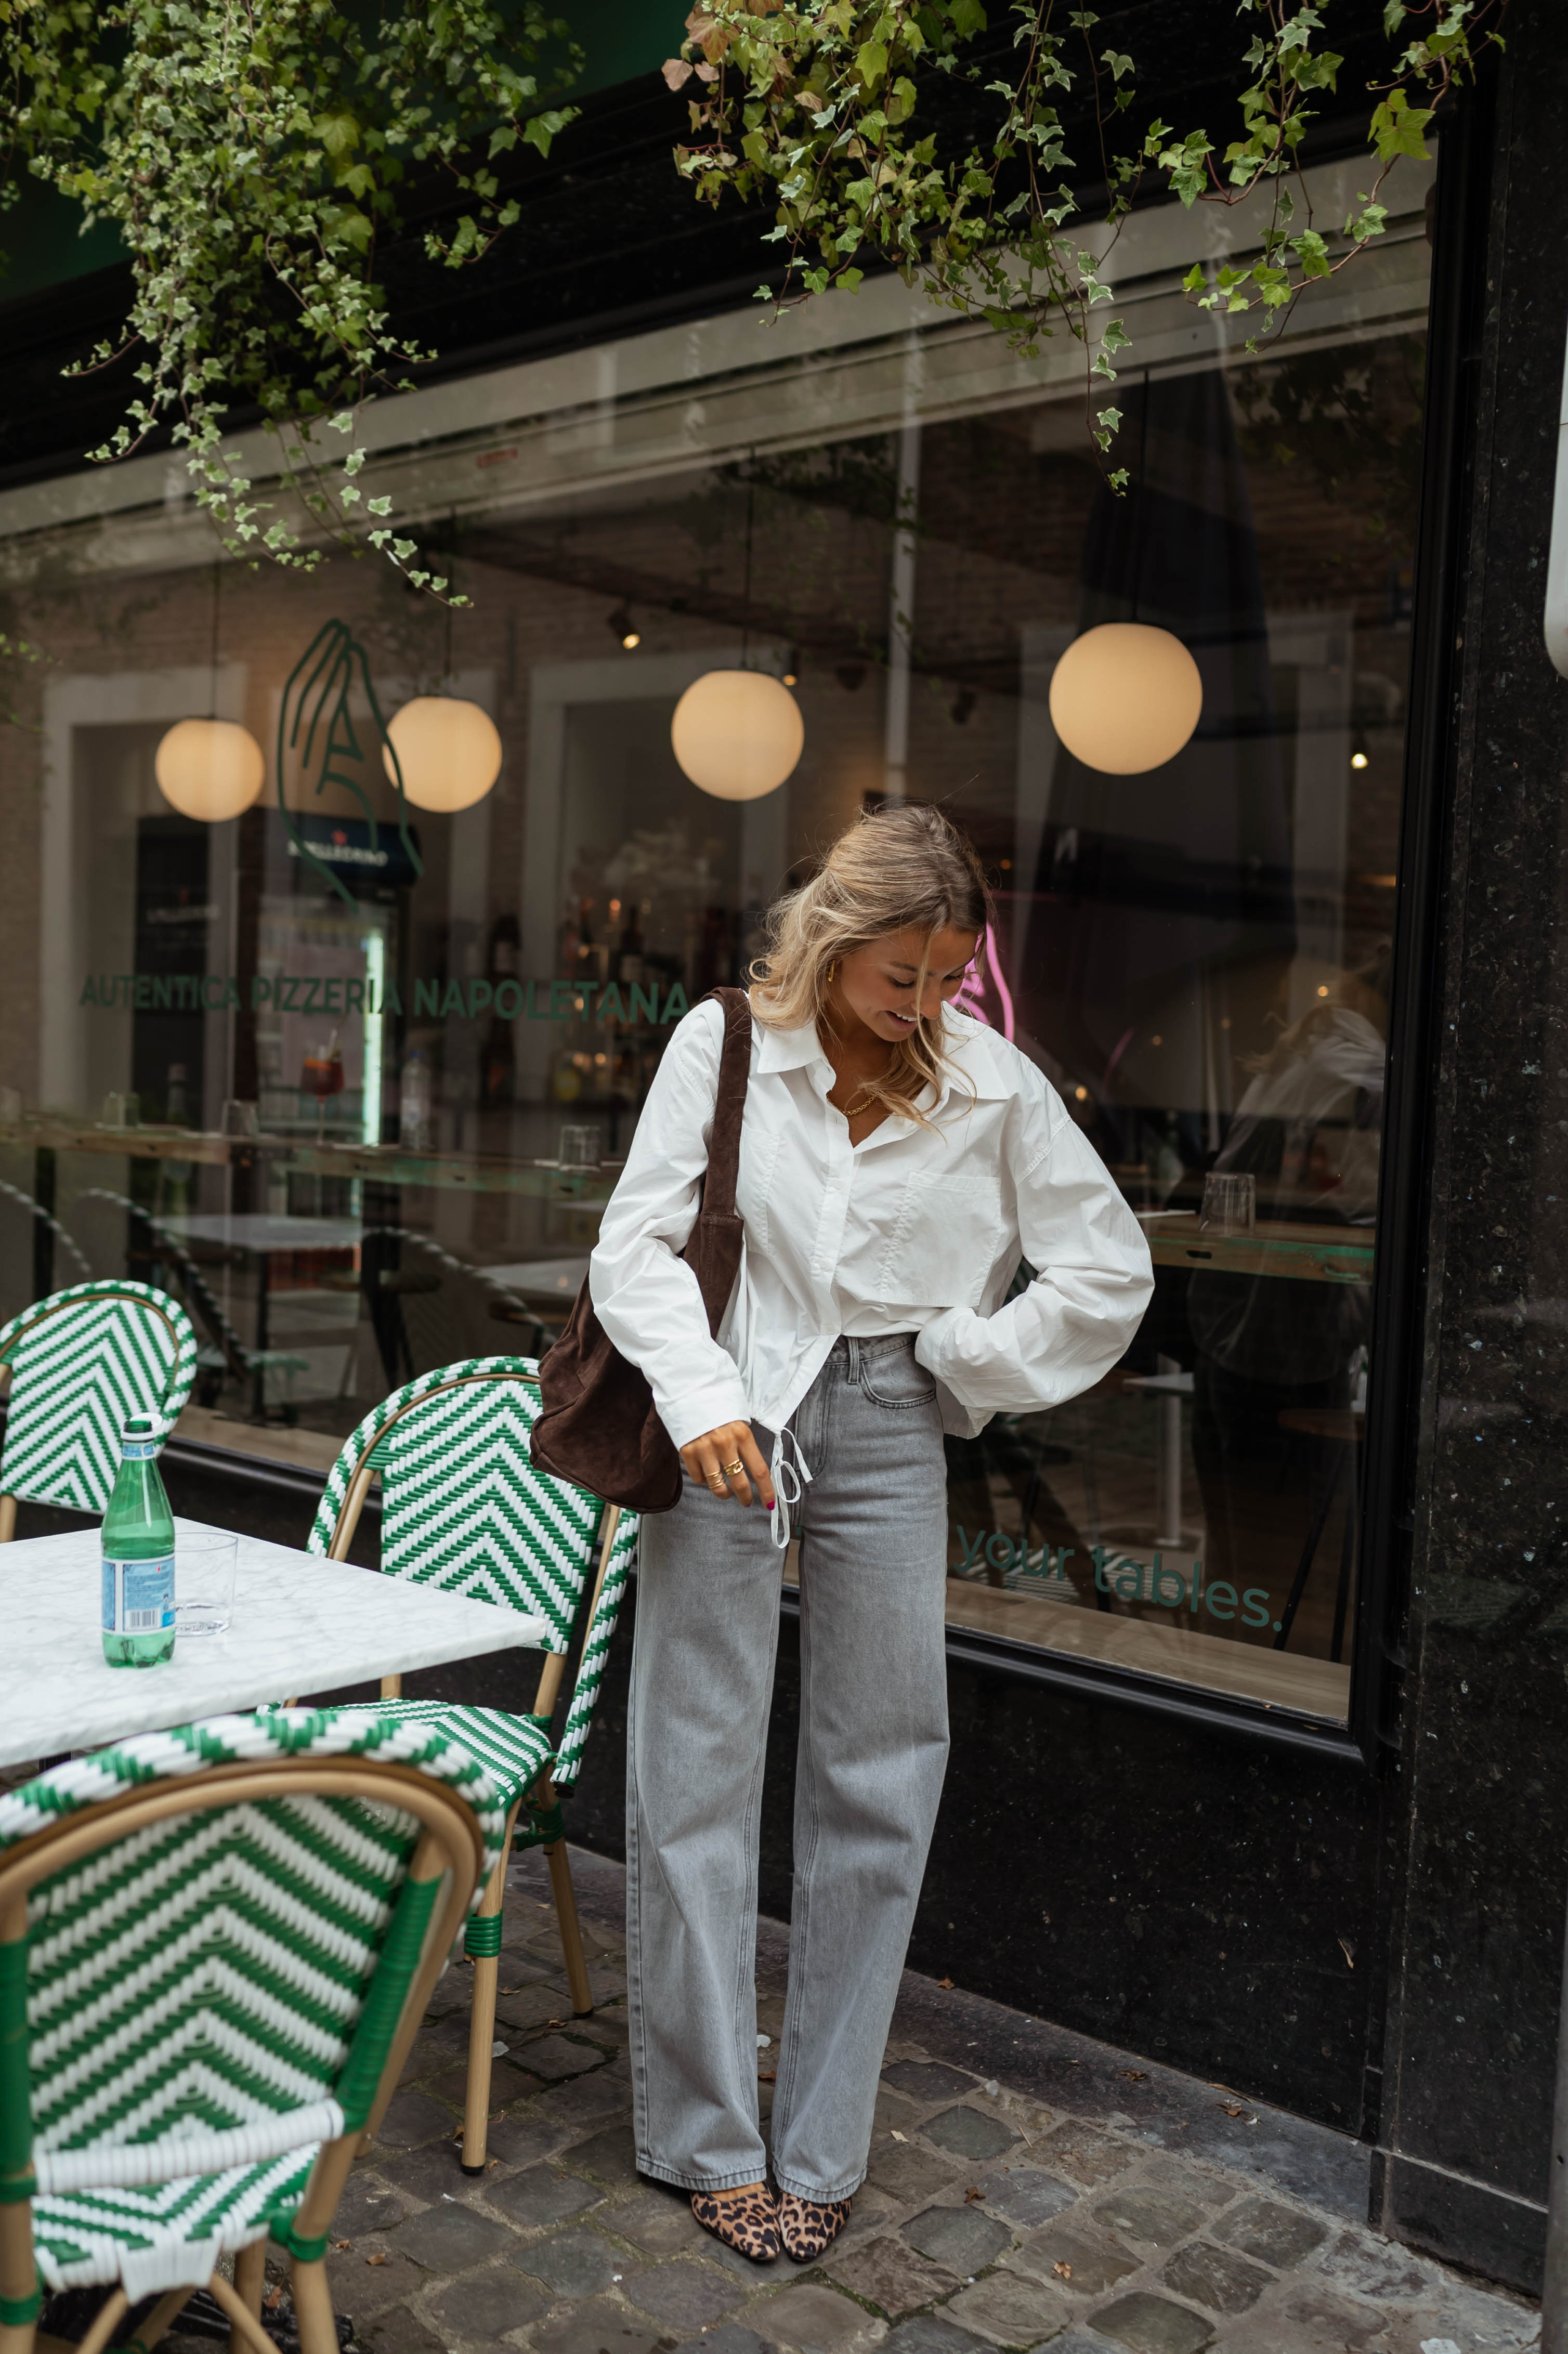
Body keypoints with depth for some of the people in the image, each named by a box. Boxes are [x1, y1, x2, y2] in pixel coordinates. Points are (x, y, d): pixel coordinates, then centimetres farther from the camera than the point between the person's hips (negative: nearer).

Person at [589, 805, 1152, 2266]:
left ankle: (822, 2145, 23)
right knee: (696, 1775, 4)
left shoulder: (992, 1085, -3)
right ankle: (706, 2137, 20)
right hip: (734, 1416, -1)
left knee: (876, 1785, 6)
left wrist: (963, 1361, 1)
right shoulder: (725, 1043, -5)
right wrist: (703, 1401, -16)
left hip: (887, 1432, 1)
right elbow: (637, 1239, -4)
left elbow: (1111, 1270, 4)